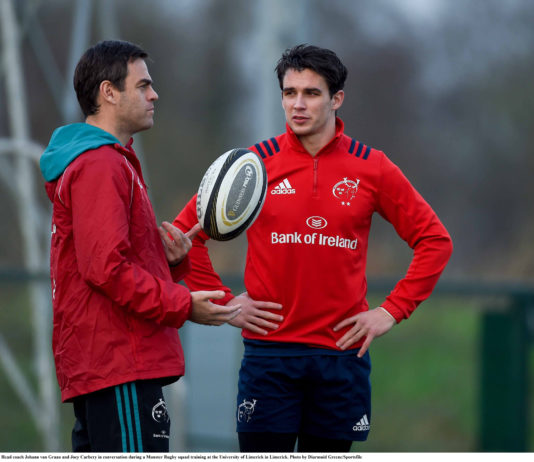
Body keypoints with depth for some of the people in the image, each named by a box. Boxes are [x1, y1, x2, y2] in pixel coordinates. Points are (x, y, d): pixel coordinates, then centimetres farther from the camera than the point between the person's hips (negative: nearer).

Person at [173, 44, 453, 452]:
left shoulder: (372, 169, 2)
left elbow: (434, 240, 8)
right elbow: (186, 231, 6)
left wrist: (392, 311, 1)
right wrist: (223, 302, 0)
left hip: (342, 353, 1)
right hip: (269, 350, -1)